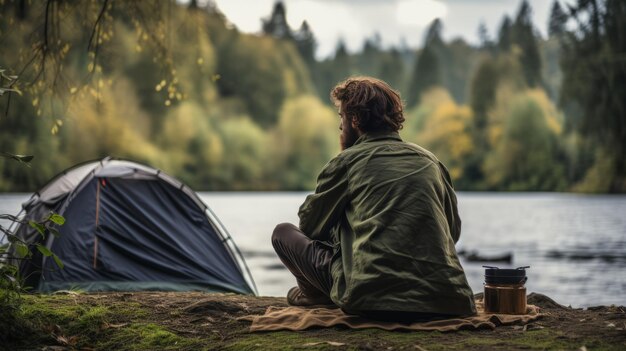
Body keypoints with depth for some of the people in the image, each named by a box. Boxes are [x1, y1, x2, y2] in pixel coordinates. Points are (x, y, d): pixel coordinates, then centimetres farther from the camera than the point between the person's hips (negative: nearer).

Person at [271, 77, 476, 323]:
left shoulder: (346, 161, 4)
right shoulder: (431, 161, 15)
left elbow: (309, 225, 16)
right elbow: (453, 231, 24)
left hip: (370, 298, -5)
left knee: (283, 233, 12)